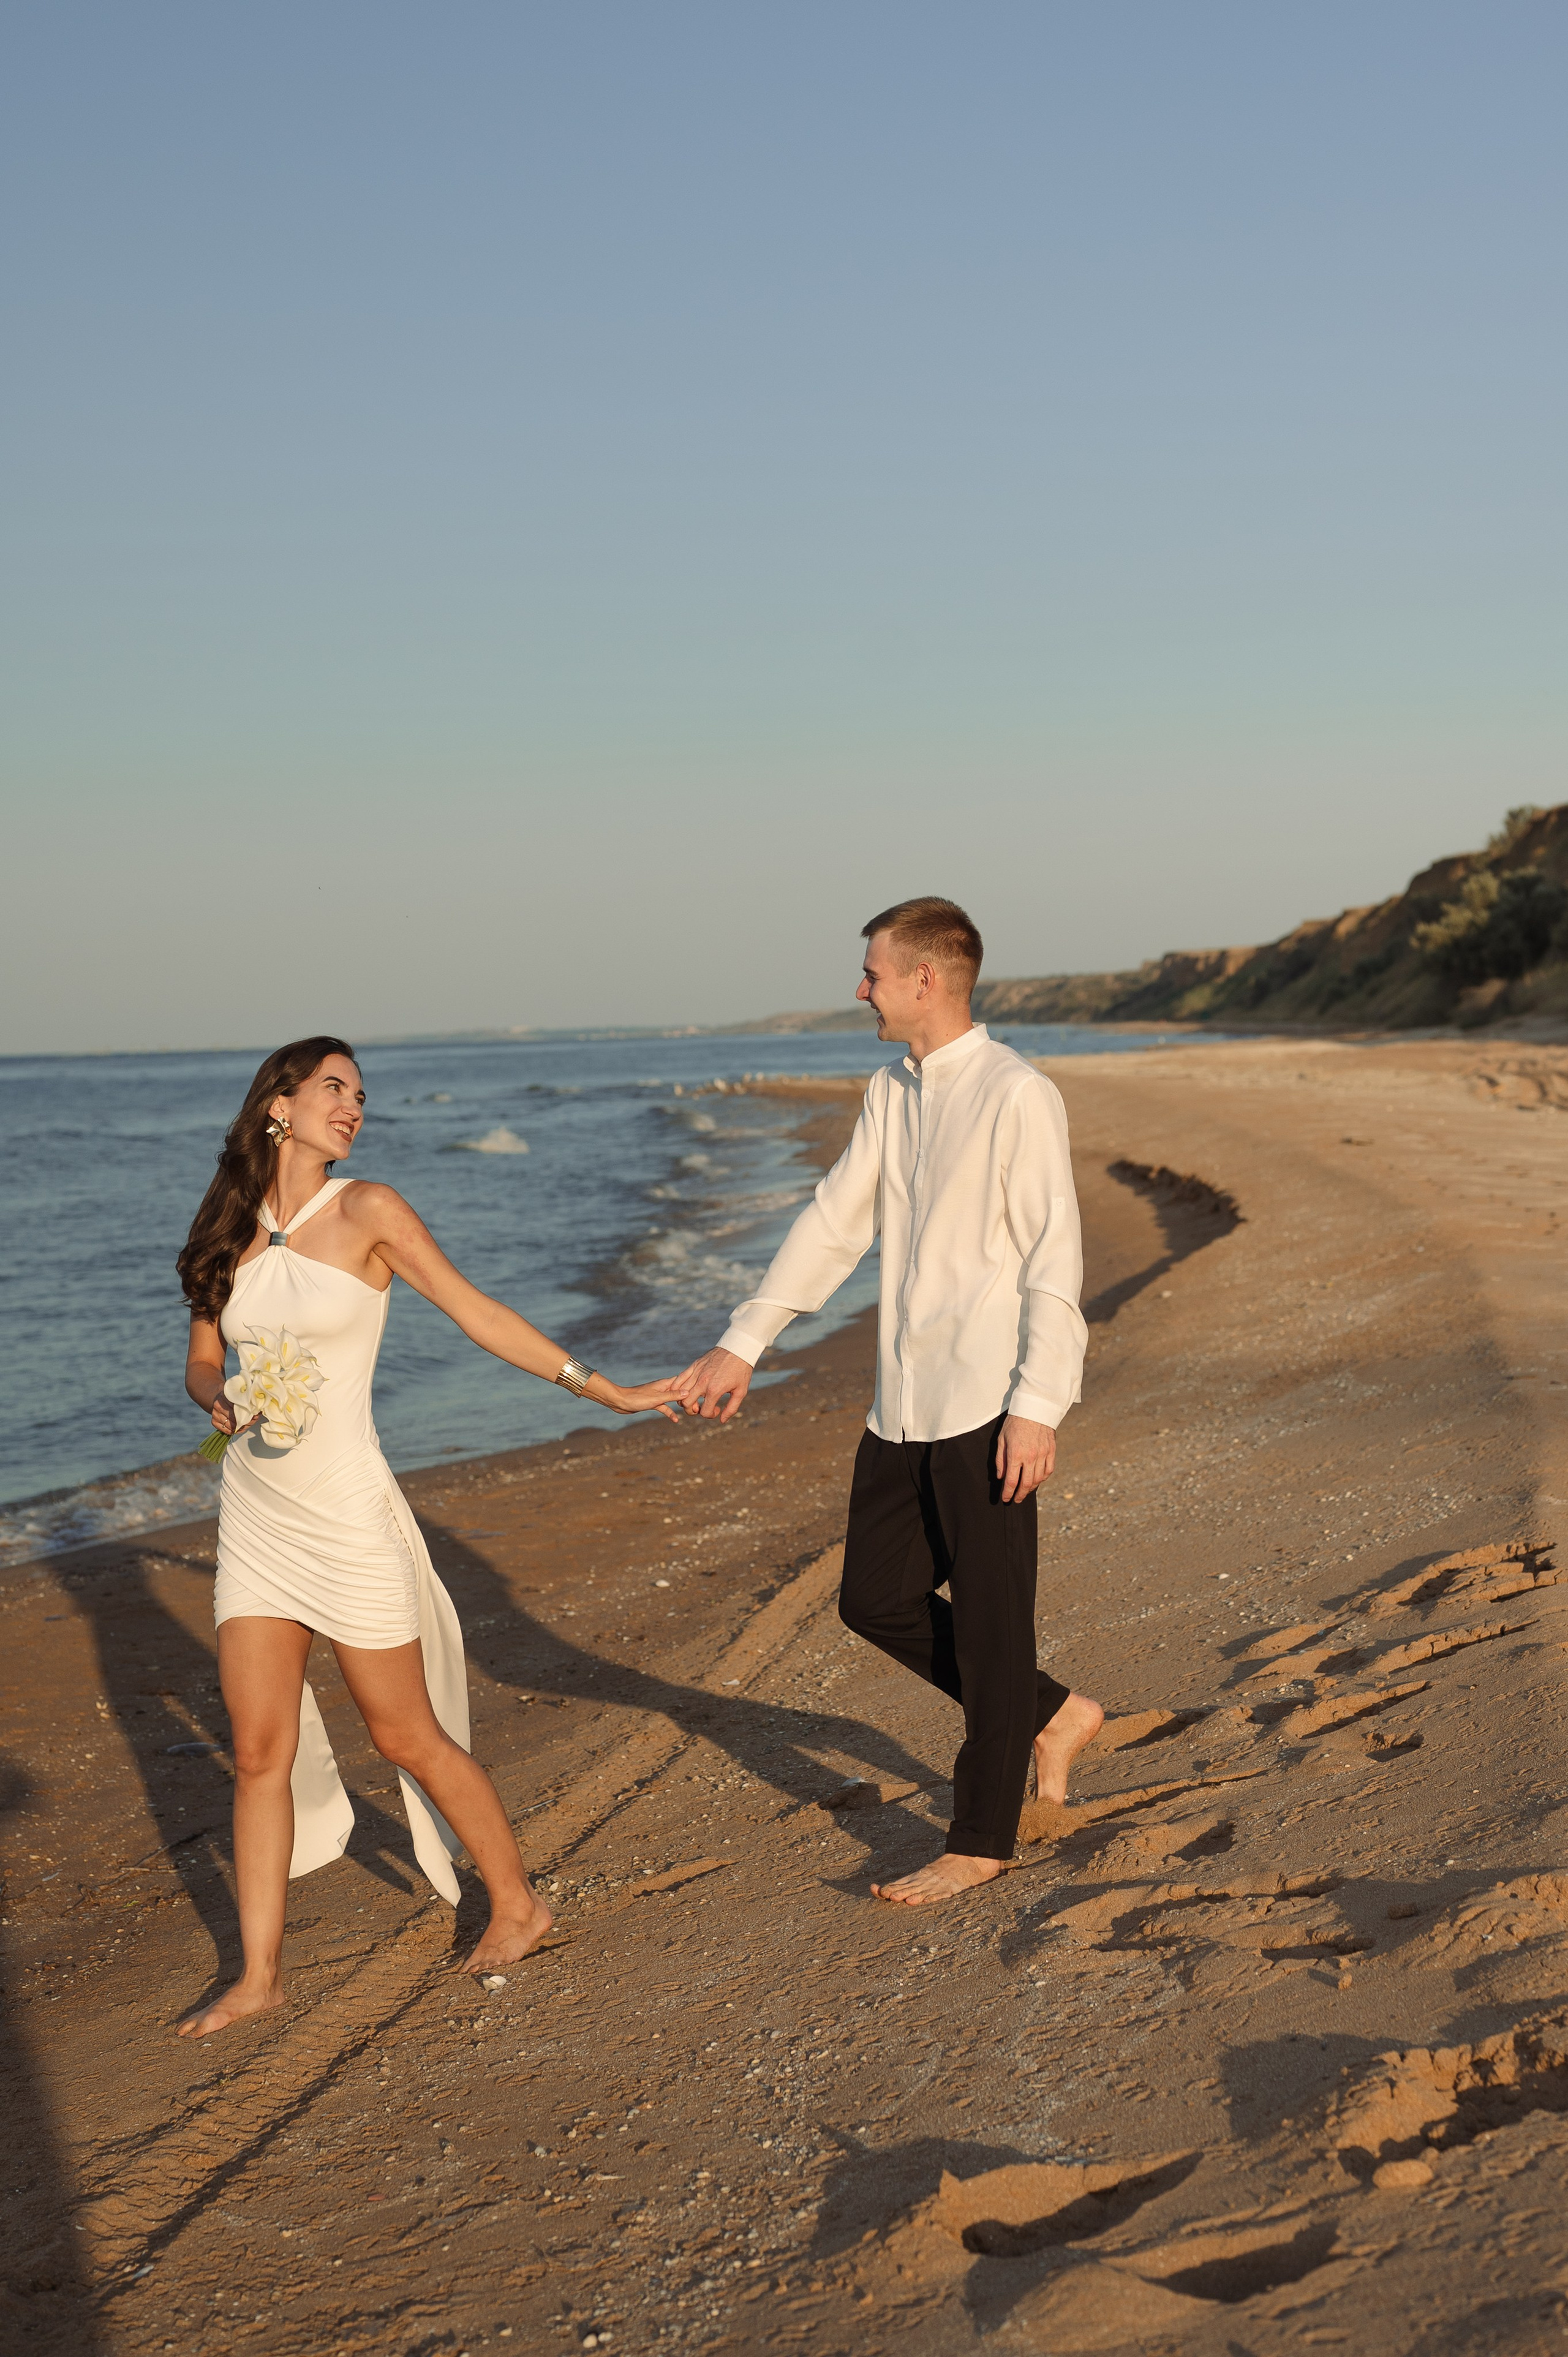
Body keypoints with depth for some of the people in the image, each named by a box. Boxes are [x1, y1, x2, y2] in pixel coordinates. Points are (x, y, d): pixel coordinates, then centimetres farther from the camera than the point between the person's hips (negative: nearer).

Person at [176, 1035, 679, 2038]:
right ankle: (260, 1974, 16)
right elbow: (203, 1360, 14)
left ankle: (519, 1903, 26)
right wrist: (222, 1402, -9)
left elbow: (475, 1311, -5)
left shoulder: (366, 1211, -8)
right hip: (256, 1515, 4)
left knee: (408, 1735, 7)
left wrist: (600, 1386, -6)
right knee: (260, 1751, 6)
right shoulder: (231, 1231, 5)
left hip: (348, 1513, -4)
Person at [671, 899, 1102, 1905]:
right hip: (906, 1403, 9)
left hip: (986, 1404, -8)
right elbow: (836, 1221, 18)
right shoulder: (893, 1091, 13)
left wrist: (1038, 1406, -19)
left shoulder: (1017, 1095, -12)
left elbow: (1056, 1261, -14)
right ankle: (1052, 1717, 28)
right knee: (878, 1600, 11)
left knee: (989, 1621, 1)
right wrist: (744, 1343, 16)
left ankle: (982, 1840, 13)